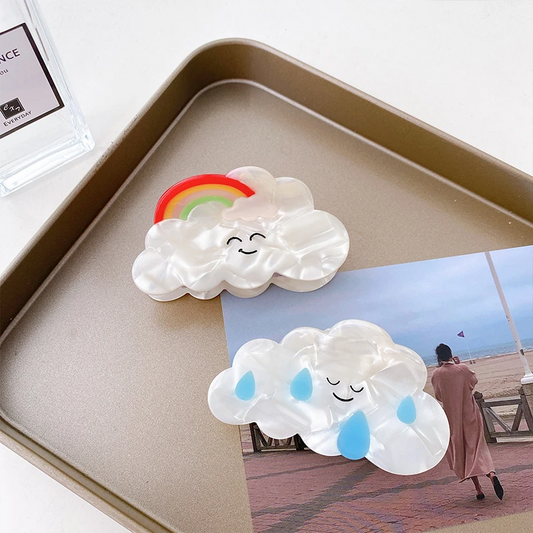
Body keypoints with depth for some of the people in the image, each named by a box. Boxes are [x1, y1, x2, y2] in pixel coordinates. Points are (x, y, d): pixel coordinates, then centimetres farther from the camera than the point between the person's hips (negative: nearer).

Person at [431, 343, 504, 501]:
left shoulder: (436, 374, -11)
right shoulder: (463, 368, -9)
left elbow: (438, 396, 2)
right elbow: (474, 381, 12)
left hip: (453, 419, -1)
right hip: (470, 414, 1)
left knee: (461, 452, 10)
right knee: (477, 447, 8)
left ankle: (478, 488, 11)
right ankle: (491, 473, -19)